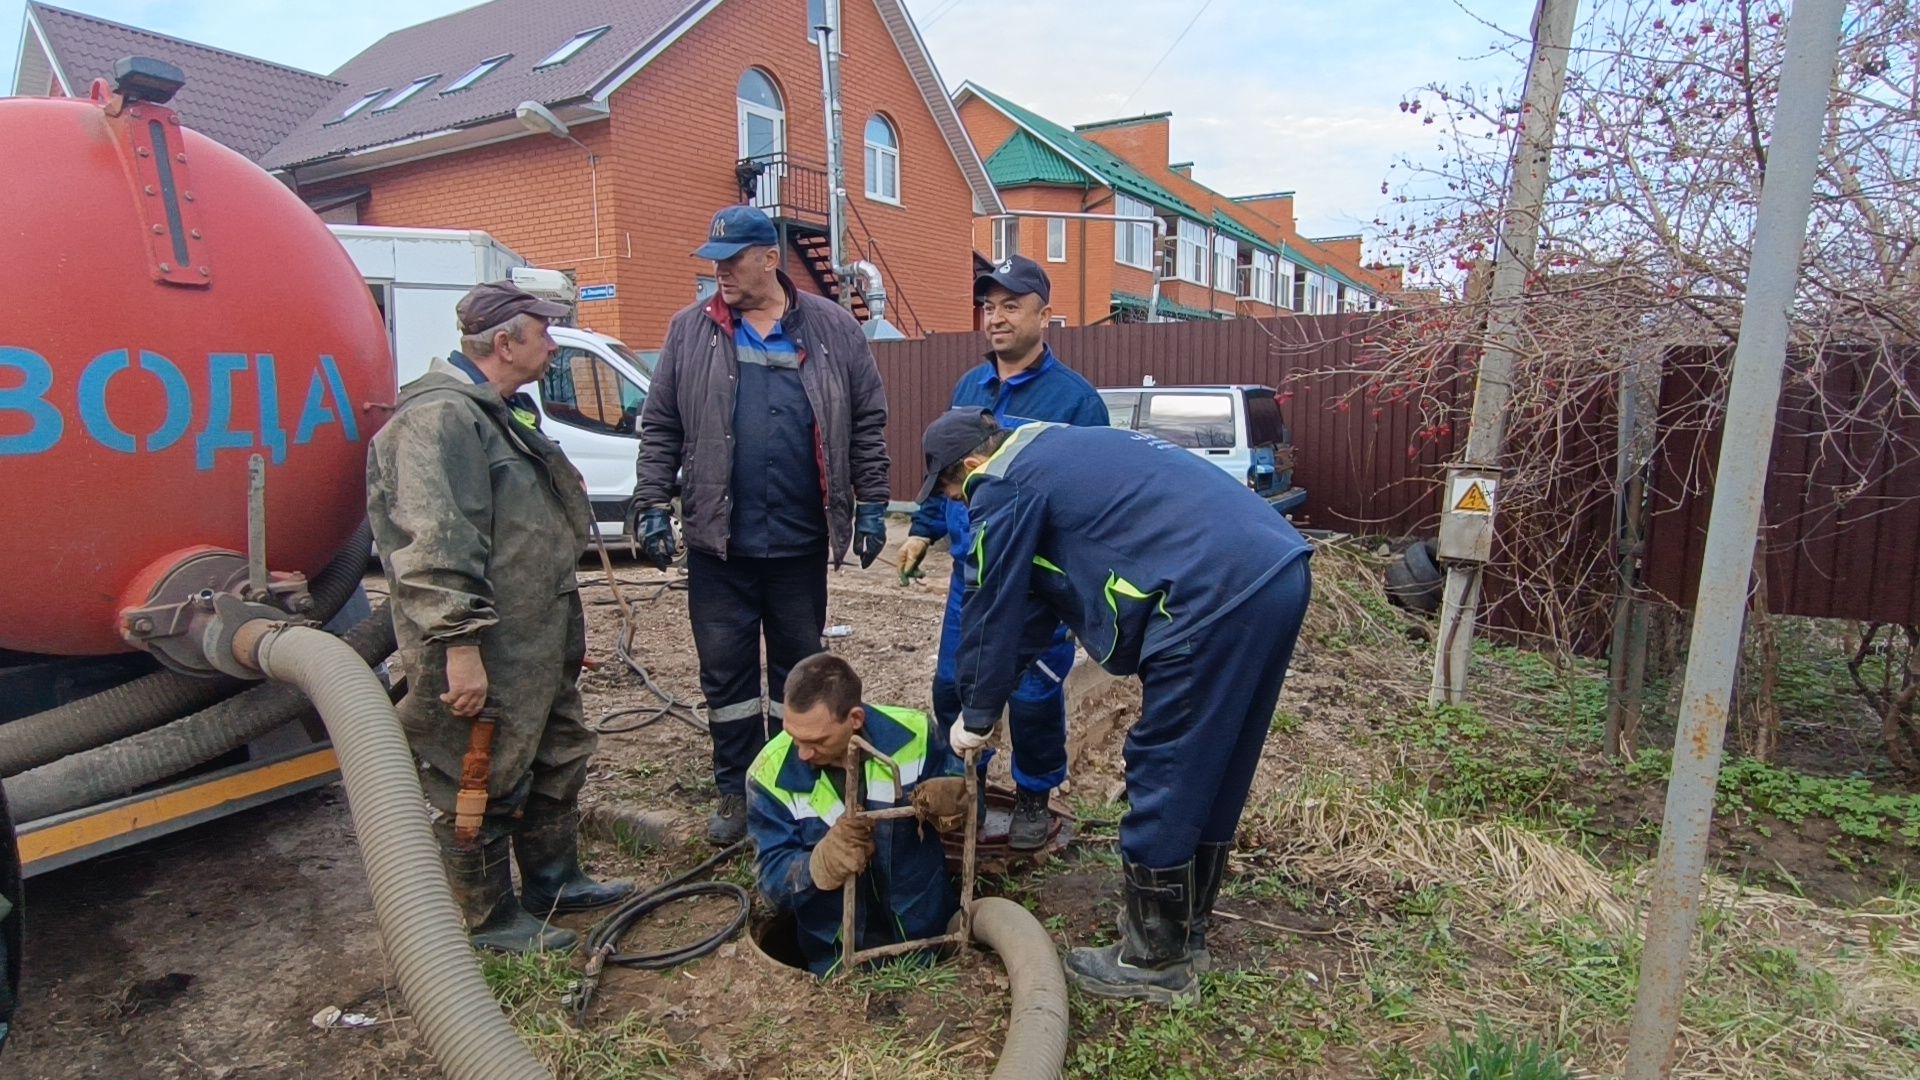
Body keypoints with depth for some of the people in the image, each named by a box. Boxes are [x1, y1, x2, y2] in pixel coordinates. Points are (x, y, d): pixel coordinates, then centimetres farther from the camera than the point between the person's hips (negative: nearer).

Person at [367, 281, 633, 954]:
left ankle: (554, 880, 38)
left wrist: (568, 627, 27)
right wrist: (460, 645, -28)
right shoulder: (441, 417, -19)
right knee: (483, 786, 5)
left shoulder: (492, 413, 18)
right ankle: (490, 918, 21)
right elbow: (434, 544, -27)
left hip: (537, 646, 11)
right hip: (485, 657, -11)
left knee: (558, 761, 21)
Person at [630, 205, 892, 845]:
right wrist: (652, 505, -2)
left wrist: (871, 504, 1)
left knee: (799, 667, 13)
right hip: (717, 541, 1)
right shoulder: (690, 332, 3)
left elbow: (867, 422, 4)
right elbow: (660, 429, 4)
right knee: (725, 671, 8)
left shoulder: (831, 329, 1)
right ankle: (735, 788, 24)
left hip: (801, 541, 0)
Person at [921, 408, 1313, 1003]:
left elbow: (994, 612, 4)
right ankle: (1184, 932, 36)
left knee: (1163, 780, 4)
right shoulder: (1058, 453, 28)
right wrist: (990, 696, 34)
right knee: (1213, 775, 20)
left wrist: (976, 716, 19)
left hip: (1216, 594, -10)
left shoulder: (1005, 486, 0)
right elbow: (1034, 606, 31)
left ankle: (1155, 963, 20)